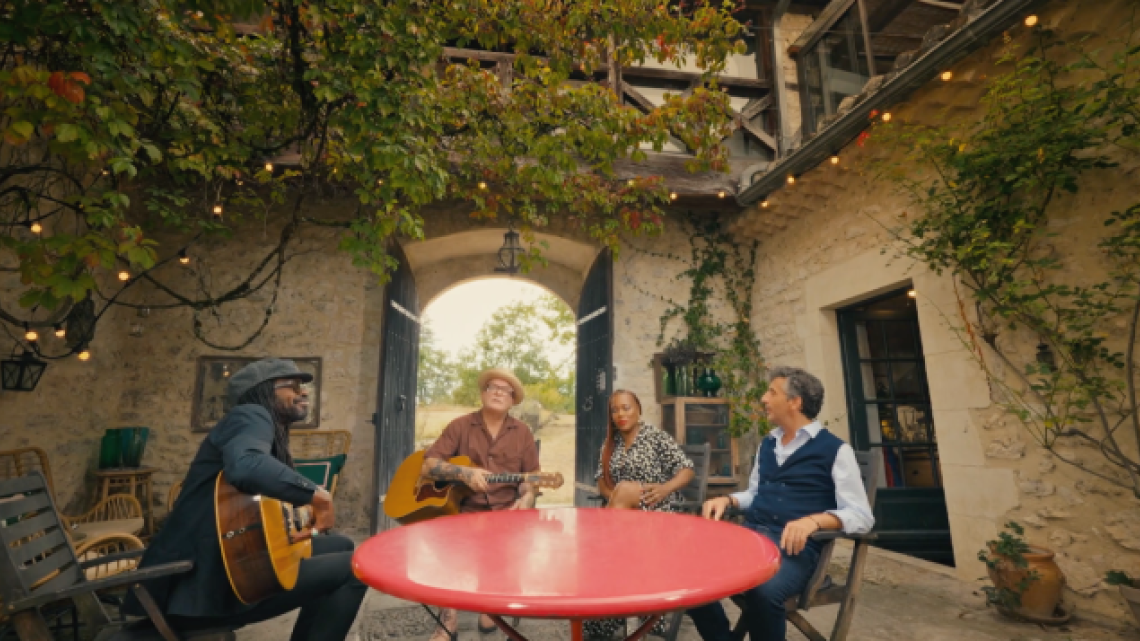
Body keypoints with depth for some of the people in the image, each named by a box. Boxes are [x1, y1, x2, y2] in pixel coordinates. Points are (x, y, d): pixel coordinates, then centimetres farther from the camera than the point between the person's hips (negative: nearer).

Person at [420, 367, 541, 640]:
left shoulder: (522, 432, 6)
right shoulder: (460, 426, 2)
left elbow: (531, 478, 7)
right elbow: (428, 466, -3)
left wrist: (526, 499, -14)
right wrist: (464, 473, -18)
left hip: (507, 510, 1)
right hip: (464, 509, -1)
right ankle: (448, 616, -7)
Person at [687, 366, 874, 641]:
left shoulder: (834, 449, -1)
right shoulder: (767, 443, 18)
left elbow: (861, 516, -6)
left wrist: (814, 520, -25)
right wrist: (727, 500, 5)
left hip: (794, 545, -5)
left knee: (763, 590, -36)